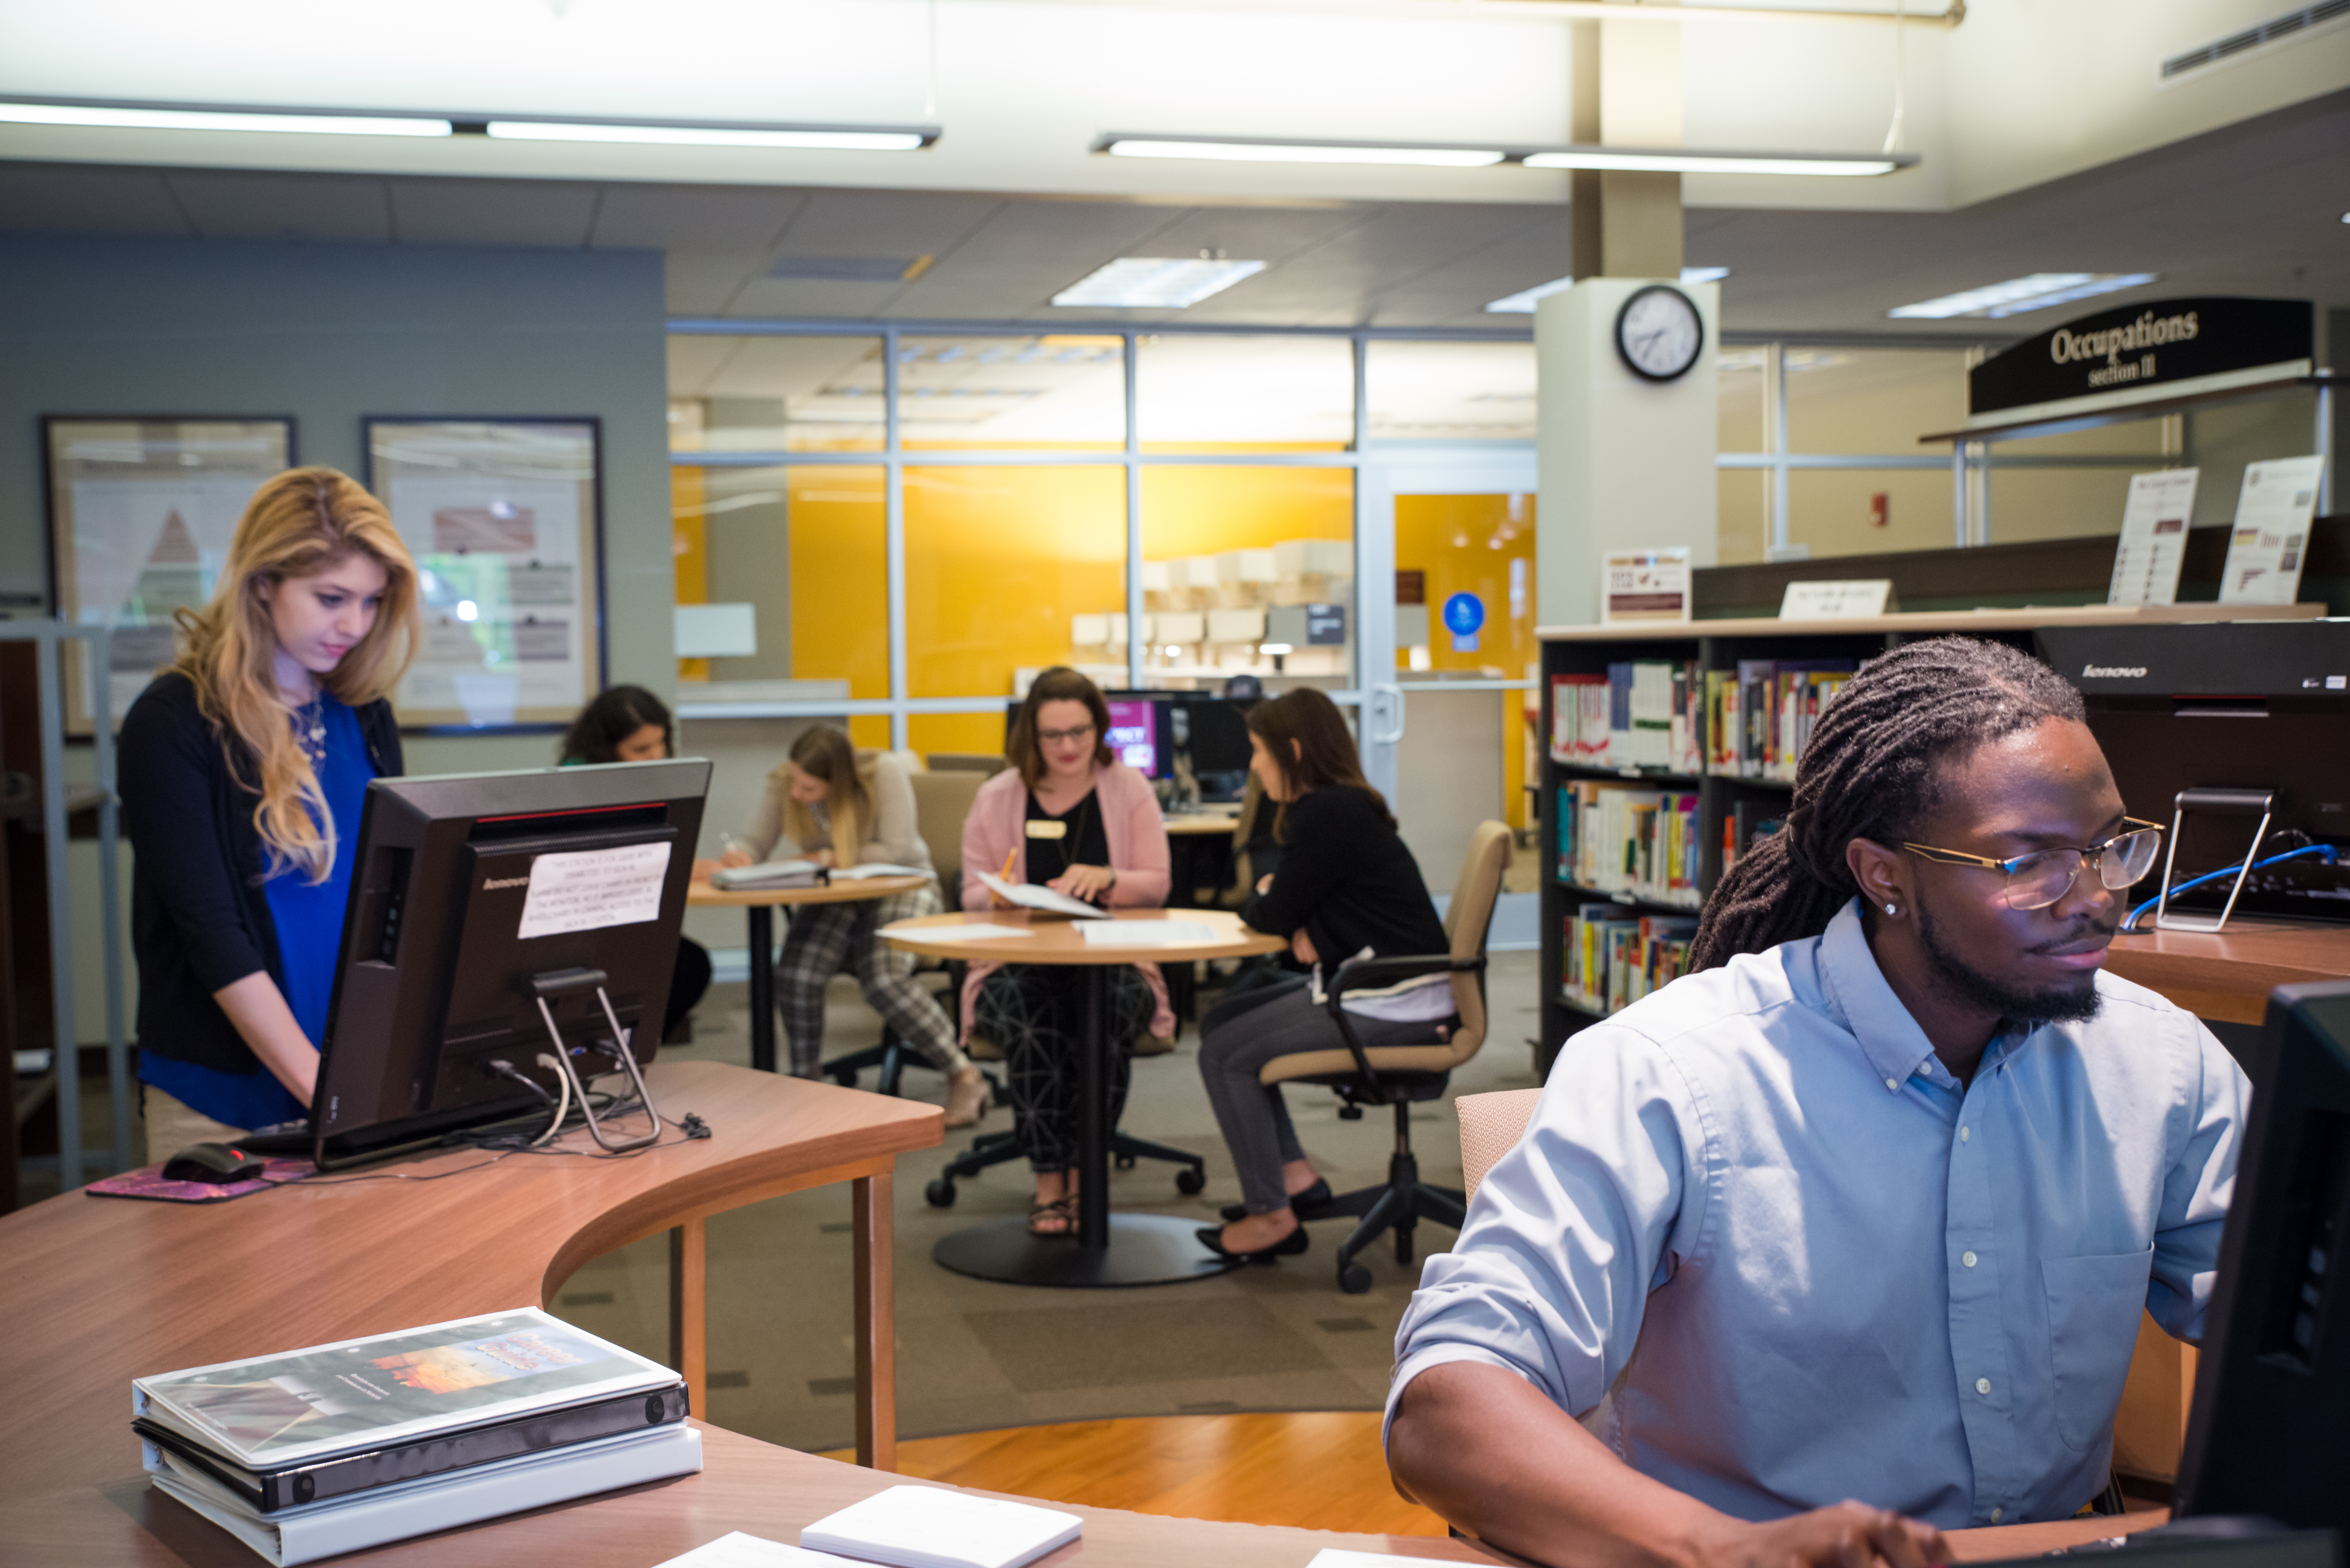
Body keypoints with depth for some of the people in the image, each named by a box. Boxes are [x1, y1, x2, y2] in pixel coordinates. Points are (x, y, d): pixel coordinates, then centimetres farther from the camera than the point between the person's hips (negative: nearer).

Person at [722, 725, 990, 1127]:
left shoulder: (884, 772, -20)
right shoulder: (782, 784, -9)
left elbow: (899, 851, -20)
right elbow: (758, 842, -3)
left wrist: (830, 858, -20)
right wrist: (740, 856, -27)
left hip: (903, 885, -4)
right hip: (834, 898, 4)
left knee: (884, 980, -30)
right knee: (794, 975, -25)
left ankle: (965, 1077, -15)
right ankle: (804, 1079, -1)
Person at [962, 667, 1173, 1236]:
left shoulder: (1130, 790, 7)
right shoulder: (995, 799, 8)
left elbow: (1156, 887, 2)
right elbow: (973, 895, 7)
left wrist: (1106, 880, -19)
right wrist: (1005, 894, -17)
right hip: (1017, 969, 0)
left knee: (1107, 1015, -34)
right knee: (1032, 1023, -34)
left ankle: (1081, 1177, -19)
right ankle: (1049, 1182, -23)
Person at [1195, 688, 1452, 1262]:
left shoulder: (1326, 815, -17)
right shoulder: (1341, 805, 14)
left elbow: (1274, 915, -13)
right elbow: (1295, 912, 17)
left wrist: (1264, 897, 10)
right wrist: (1299, 929, -6)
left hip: (1391, 1004, -10)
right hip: (1378, 983, 10)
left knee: (1223, 1055, -6)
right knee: (1220, 1022, 14)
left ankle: (1272, 1218, 3)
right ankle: (1295, 1176, 14)